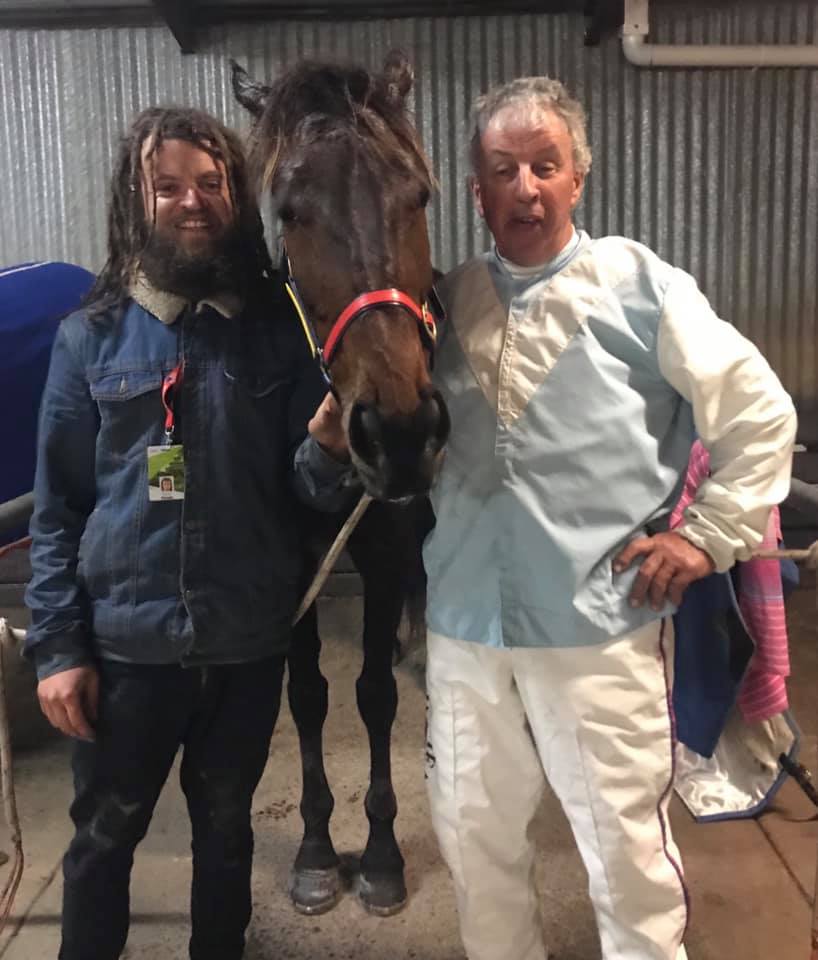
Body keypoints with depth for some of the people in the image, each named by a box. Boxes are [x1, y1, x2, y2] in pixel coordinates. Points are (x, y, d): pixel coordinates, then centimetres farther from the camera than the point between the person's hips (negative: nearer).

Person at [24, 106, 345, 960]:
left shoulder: (280, 329, -2)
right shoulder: (91, 336, -2)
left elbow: (306, 483, -1)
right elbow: (56, 506, -1)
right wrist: (56, 647, -5)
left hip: (248, 641, 1)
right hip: (126, 640, 0)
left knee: (225, 828, 22)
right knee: (104, 835, 18)